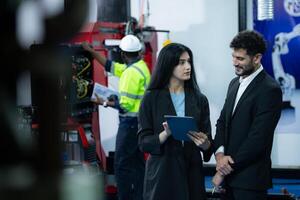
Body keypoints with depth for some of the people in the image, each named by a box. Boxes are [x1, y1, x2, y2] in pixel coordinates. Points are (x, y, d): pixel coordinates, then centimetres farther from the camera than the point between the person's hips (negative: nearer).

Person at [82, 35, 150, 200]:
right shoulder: (140, 66, 10)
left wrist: (105, 103, -7)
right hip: (139, 120, 10)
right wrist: (91, 51, 23)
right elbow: (111, 66, 19)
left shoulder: (132, 72, -19)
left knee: (122, 164, -6)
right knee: (136, 160, 16)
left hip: (131, 122, -10)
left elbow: (125, 105, -21)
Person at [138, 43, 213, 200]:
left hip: (191, 173, 2)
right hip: (162, 173, -2)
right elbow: (144, 142, -5)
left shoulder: (199, 99, 5)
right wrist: (166, 134, -22)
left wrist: (204, 143, -18)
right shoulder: (151, 98, -3)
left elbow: (208, 144, 4)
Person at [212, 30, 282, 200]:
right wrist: (220, 153, -5)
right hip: (229, 173, 7)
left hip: (250, 179, -7)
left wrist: (227, 167, -13)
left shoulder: (270, 90, -14)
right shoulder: (235, 83, 13)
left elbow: (258, 138, -18)